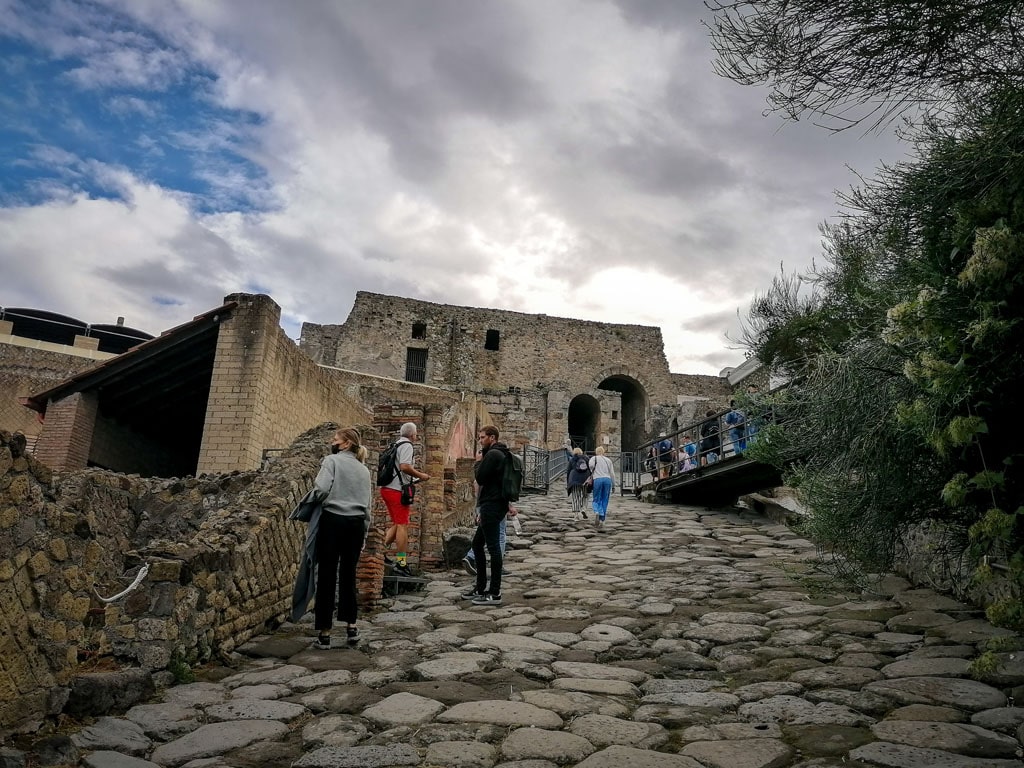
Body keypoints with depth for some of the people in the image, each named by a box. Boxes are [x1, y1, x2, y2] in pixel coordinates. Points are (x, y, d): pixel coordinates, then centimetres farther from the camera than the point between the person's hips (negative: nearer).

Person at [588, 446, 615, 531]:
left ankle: (596, 512, -24)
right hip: (607, 479, 2)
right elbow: (612, 473, 14)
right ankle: (601, 521, 2)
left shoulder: (594, 458, 11)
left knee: (596, 500, 7)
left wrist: (591, 472, 9)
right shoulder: (608, 460, 19)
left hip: (597, 480, -2)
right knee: (604, 502, 7)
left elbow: (591, 465, -11)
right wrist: (613, 485, 18)